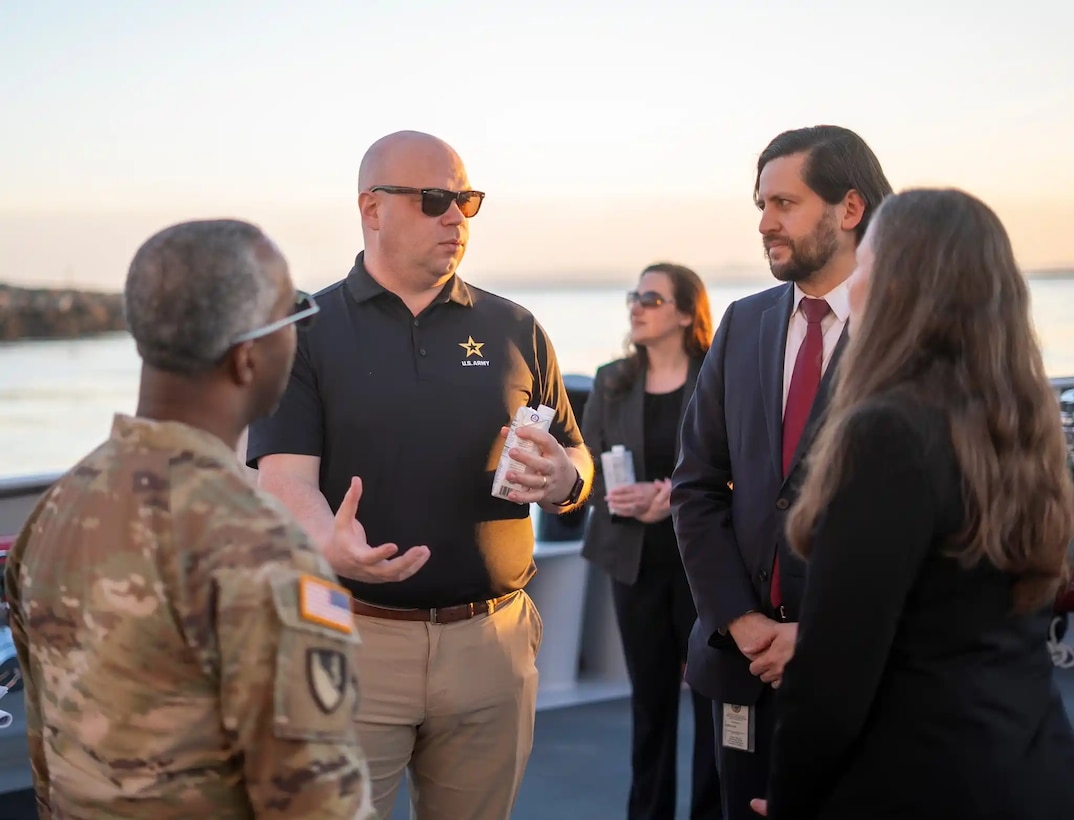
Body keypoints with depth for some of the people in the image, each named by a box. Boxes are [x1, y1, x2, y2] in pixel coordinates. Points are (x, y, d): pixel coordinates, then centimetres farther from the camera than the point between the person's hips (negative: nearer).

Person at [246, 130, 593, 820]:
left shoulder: (514, 330, 11)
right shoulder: (307, 331, 2)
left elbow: (576, 460, 14)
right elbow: (285, 475, -8)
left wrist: (564, 480, -10)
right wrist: (333, 546, -29)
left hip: (492, 639, 3)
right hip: (353, 636, -2)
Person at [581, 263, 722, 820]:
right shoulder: (611, 382, 9)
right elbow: (587, 468, 6)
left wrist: (674, 497, -23)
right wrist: (615, 497, -15)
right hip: (635, 557, 4)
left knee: (713, 690, 1)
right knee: (649, 693, 12)